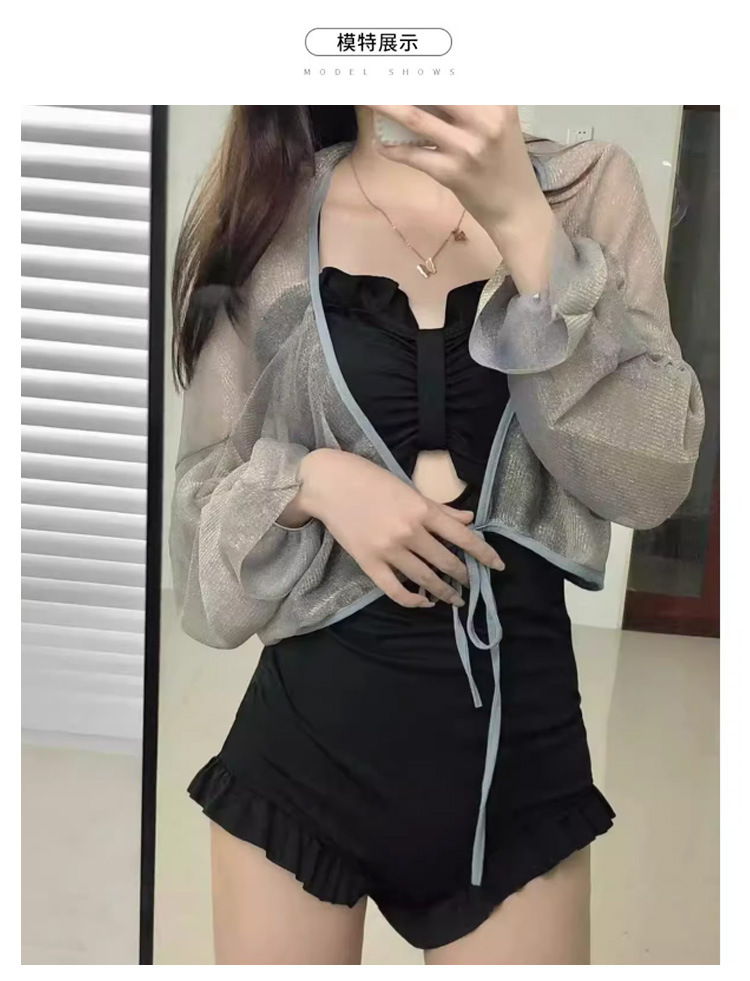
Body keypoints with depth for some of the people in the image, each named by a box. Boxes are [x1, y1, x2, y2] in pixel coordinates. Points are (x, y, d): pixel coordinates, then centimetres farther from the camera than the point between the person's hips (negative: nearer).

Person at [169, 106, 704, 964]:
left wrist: (518, 218, -18)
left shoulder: (588, 188, 0)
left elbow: (654, 481, -12)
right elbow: (200, 505, 3)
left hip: (517, 739, 0)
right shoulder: (266, 212, -1)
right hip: (305, 737, 1)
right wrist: (310, 479, -18)